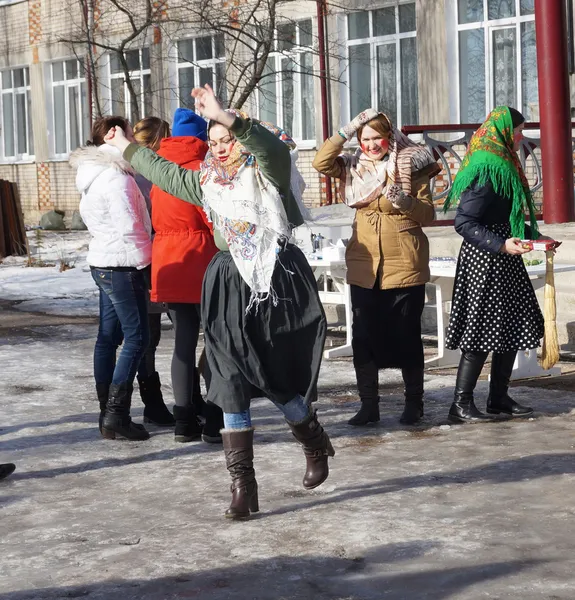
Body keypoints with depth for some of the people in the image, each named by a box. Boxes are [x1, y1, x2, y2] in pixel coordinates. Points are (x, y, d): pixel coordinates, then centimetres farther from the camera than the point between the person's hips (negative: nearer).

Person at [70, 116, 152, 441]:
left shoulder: (97, 174, 14)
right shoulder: (116, 177, -17)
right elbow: (130, 226, -19)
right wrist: (145, 260, -6)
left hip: (104, 264, 10)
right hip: (124, 265, -10)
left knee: (109, 336, 11)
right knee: (137, 338, -7)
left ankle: (107, 413, 16)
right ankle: (116, 414, -8)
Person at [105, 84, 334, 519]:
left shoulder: (269, 172, -5)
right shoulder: (208, 182, 14)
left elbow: (273, 146, -28)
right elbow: (167, 173, 31)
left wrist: (224, 116, -41)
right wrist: (126, 147, 42)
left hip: (277, 285, -5)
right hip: (229, 288, 5)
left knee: (279, 380, 0)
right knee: (233, 384, -1)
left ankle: (316, 445, 30)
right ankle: (242, 483, 3)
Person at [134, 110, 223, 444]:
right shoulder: (201, 168, -11)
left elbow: (158, 218, 14)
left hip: (168, 263, 6)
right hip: (201, 263, -6)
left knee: (184, 342, 10)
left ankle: (186, 421, 11)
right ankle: (215, 421, 2)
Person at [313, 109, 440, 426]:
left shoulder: (411, 165, -2)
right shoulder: (354, 167, 9)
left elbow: (428, 214, -3)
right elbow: (321, 162, -6)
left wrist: (404, 201, -21)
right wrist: (346, 130, -10)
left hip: (404, 266, -3)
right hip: (364, 265, 4)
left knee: (406, 335, 3)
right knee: (363, 337, 4)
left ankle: (414, 403, 16)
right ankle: (369, 405, 12)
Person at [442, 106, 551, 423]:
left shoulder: (503, 165, 15)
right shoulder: (487, 170, -17)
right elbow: (464, 222, -22)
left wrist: (533, 235, 20)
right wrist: (501, 245, -27)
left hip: (502, 261, 10)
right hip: (484, 261, -10)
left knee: (512, 328, 12)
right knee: (481, 331, -6)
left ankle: (499, 397, 21)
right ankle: (461, 405, 1)